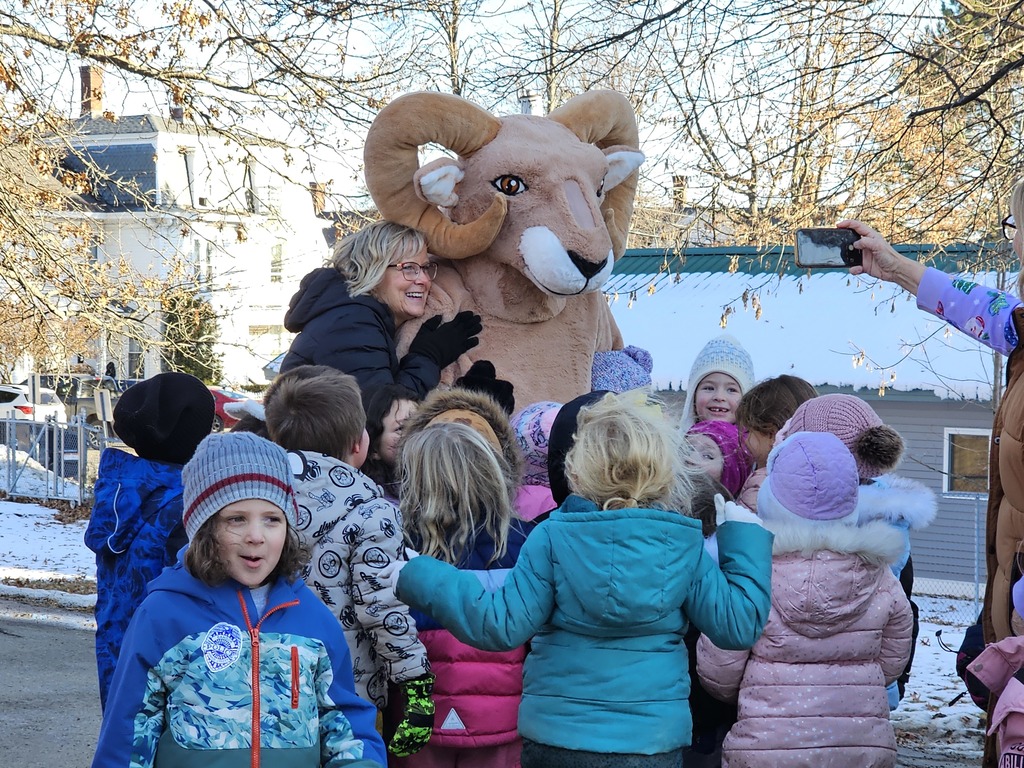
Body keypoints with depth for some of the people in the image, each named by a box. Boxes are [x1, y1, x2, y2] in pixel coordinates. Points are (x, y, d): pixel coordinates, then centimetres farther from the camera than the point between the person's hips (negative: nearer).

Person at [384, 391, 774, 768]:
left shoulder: (552, 538, -9)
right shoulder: (685, 544, -5)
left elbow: (502, 625, -12)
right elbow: (737, 624, -4)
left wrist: (419, 579, -4)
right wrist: (745, 539, 7)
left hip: (557, 736, -1)